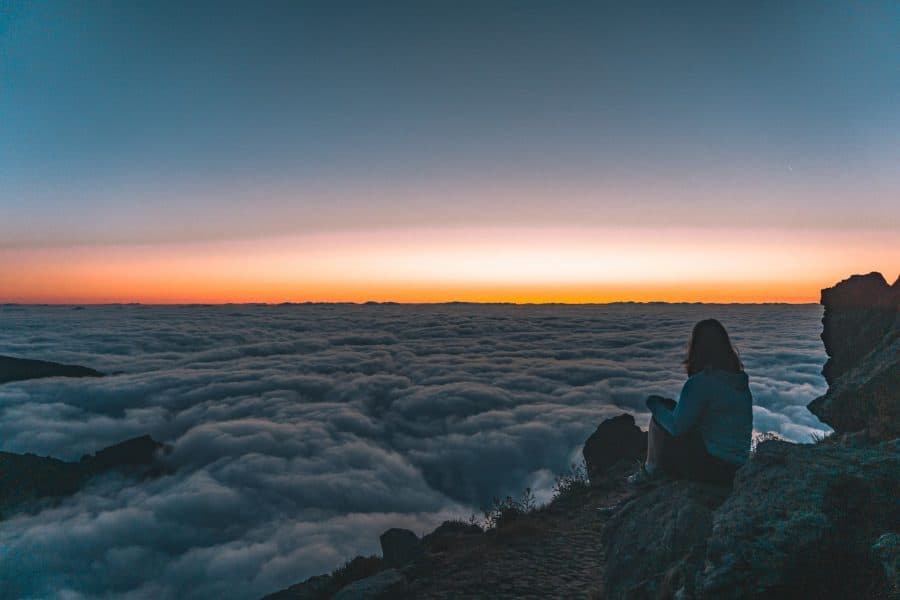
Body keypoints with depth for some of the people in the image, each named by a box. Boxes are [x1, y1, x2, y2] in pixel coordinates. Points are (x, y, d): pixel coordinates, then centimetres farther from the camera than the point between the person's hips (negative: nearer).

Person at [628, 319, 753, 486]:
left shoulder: (700, 382, -21)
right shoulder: (741, 381, 4)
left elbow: (676, 426, -17)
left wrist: (653, 403, 0)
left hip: (710, 468, -8)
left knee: (660, 415, 0)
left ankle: (650, 471, 13)